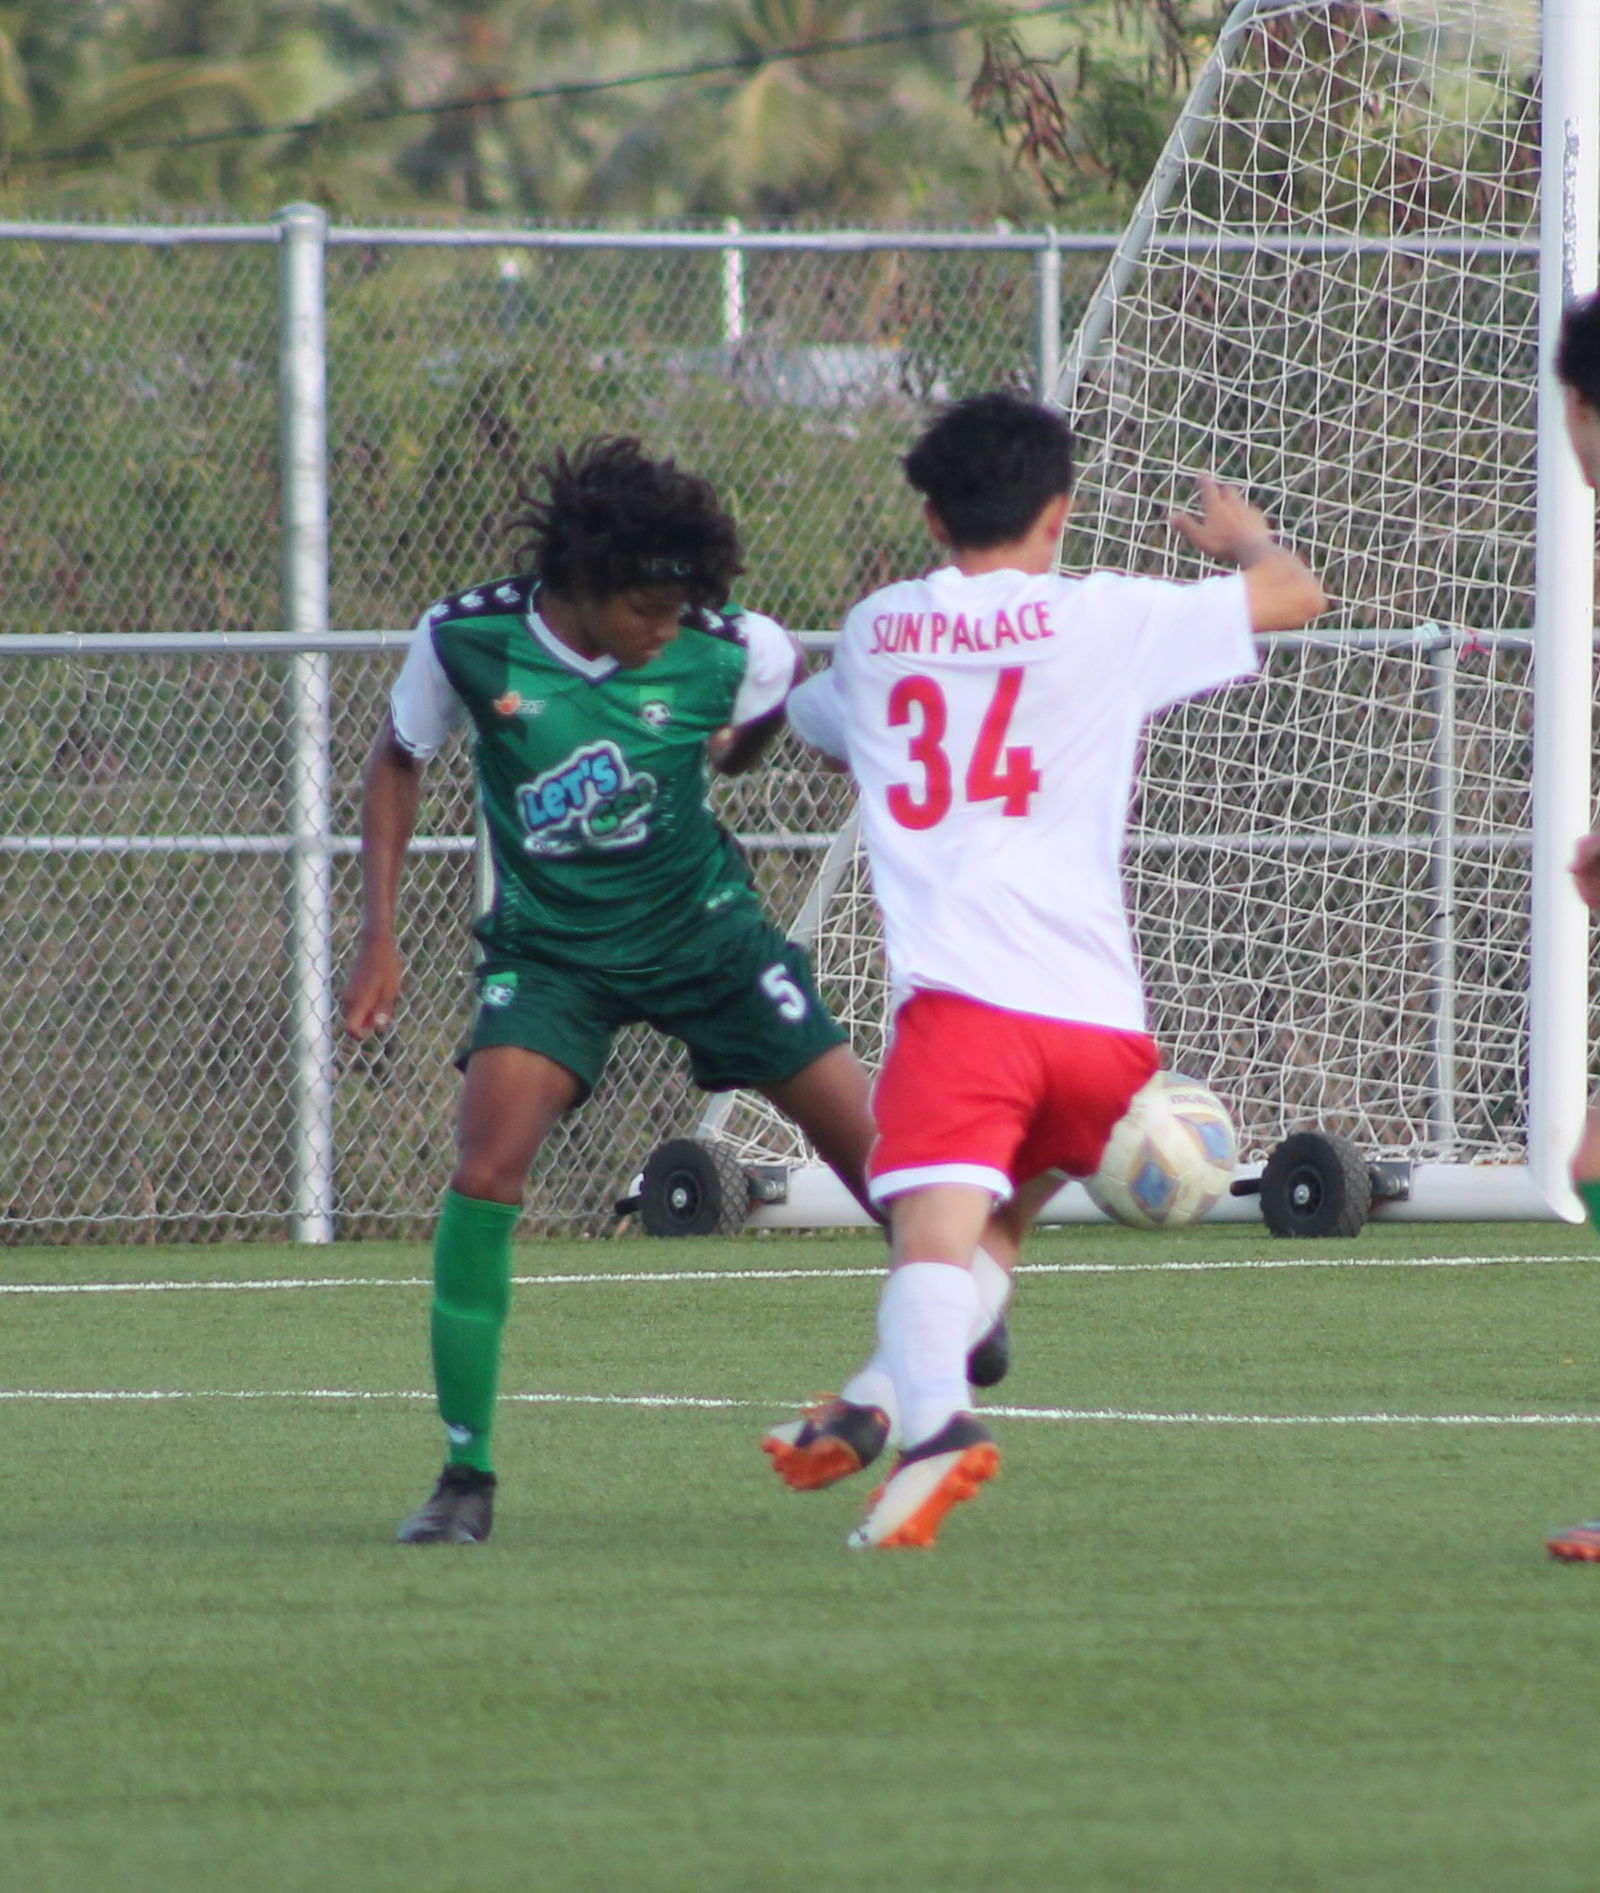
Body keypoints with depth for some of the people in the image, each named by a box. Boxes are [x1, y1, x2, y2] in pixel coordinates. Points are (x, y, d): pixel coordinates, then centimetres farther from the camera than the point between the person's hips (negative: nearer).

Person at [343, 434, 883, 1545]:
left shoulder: (722, 653, -19)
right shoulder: (468, 641, -18)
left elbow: (799, 684, 7)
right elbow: (399, 760, 0)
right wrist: (380, 938, -4)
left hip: (702, 930, 1)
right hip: (549, 946, -1)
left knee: (872, 1150, -3)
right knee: (486, 1172, -21)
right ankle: (466, 1475, -11)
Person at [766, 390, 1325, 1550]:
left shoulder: (875, 632, 17)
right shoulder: (1098, 618, 7)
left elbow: (817, 726, 40)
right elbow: (1295, 595, 14)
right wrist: (1243, 533, 35)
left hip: (957, 991, -1)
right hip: (1102, 1017, 1)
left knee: (934, 1232, -19)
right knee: (1001, 1215, 26)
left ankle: (934, 1419, -45)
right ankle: (877, 1409, 15)